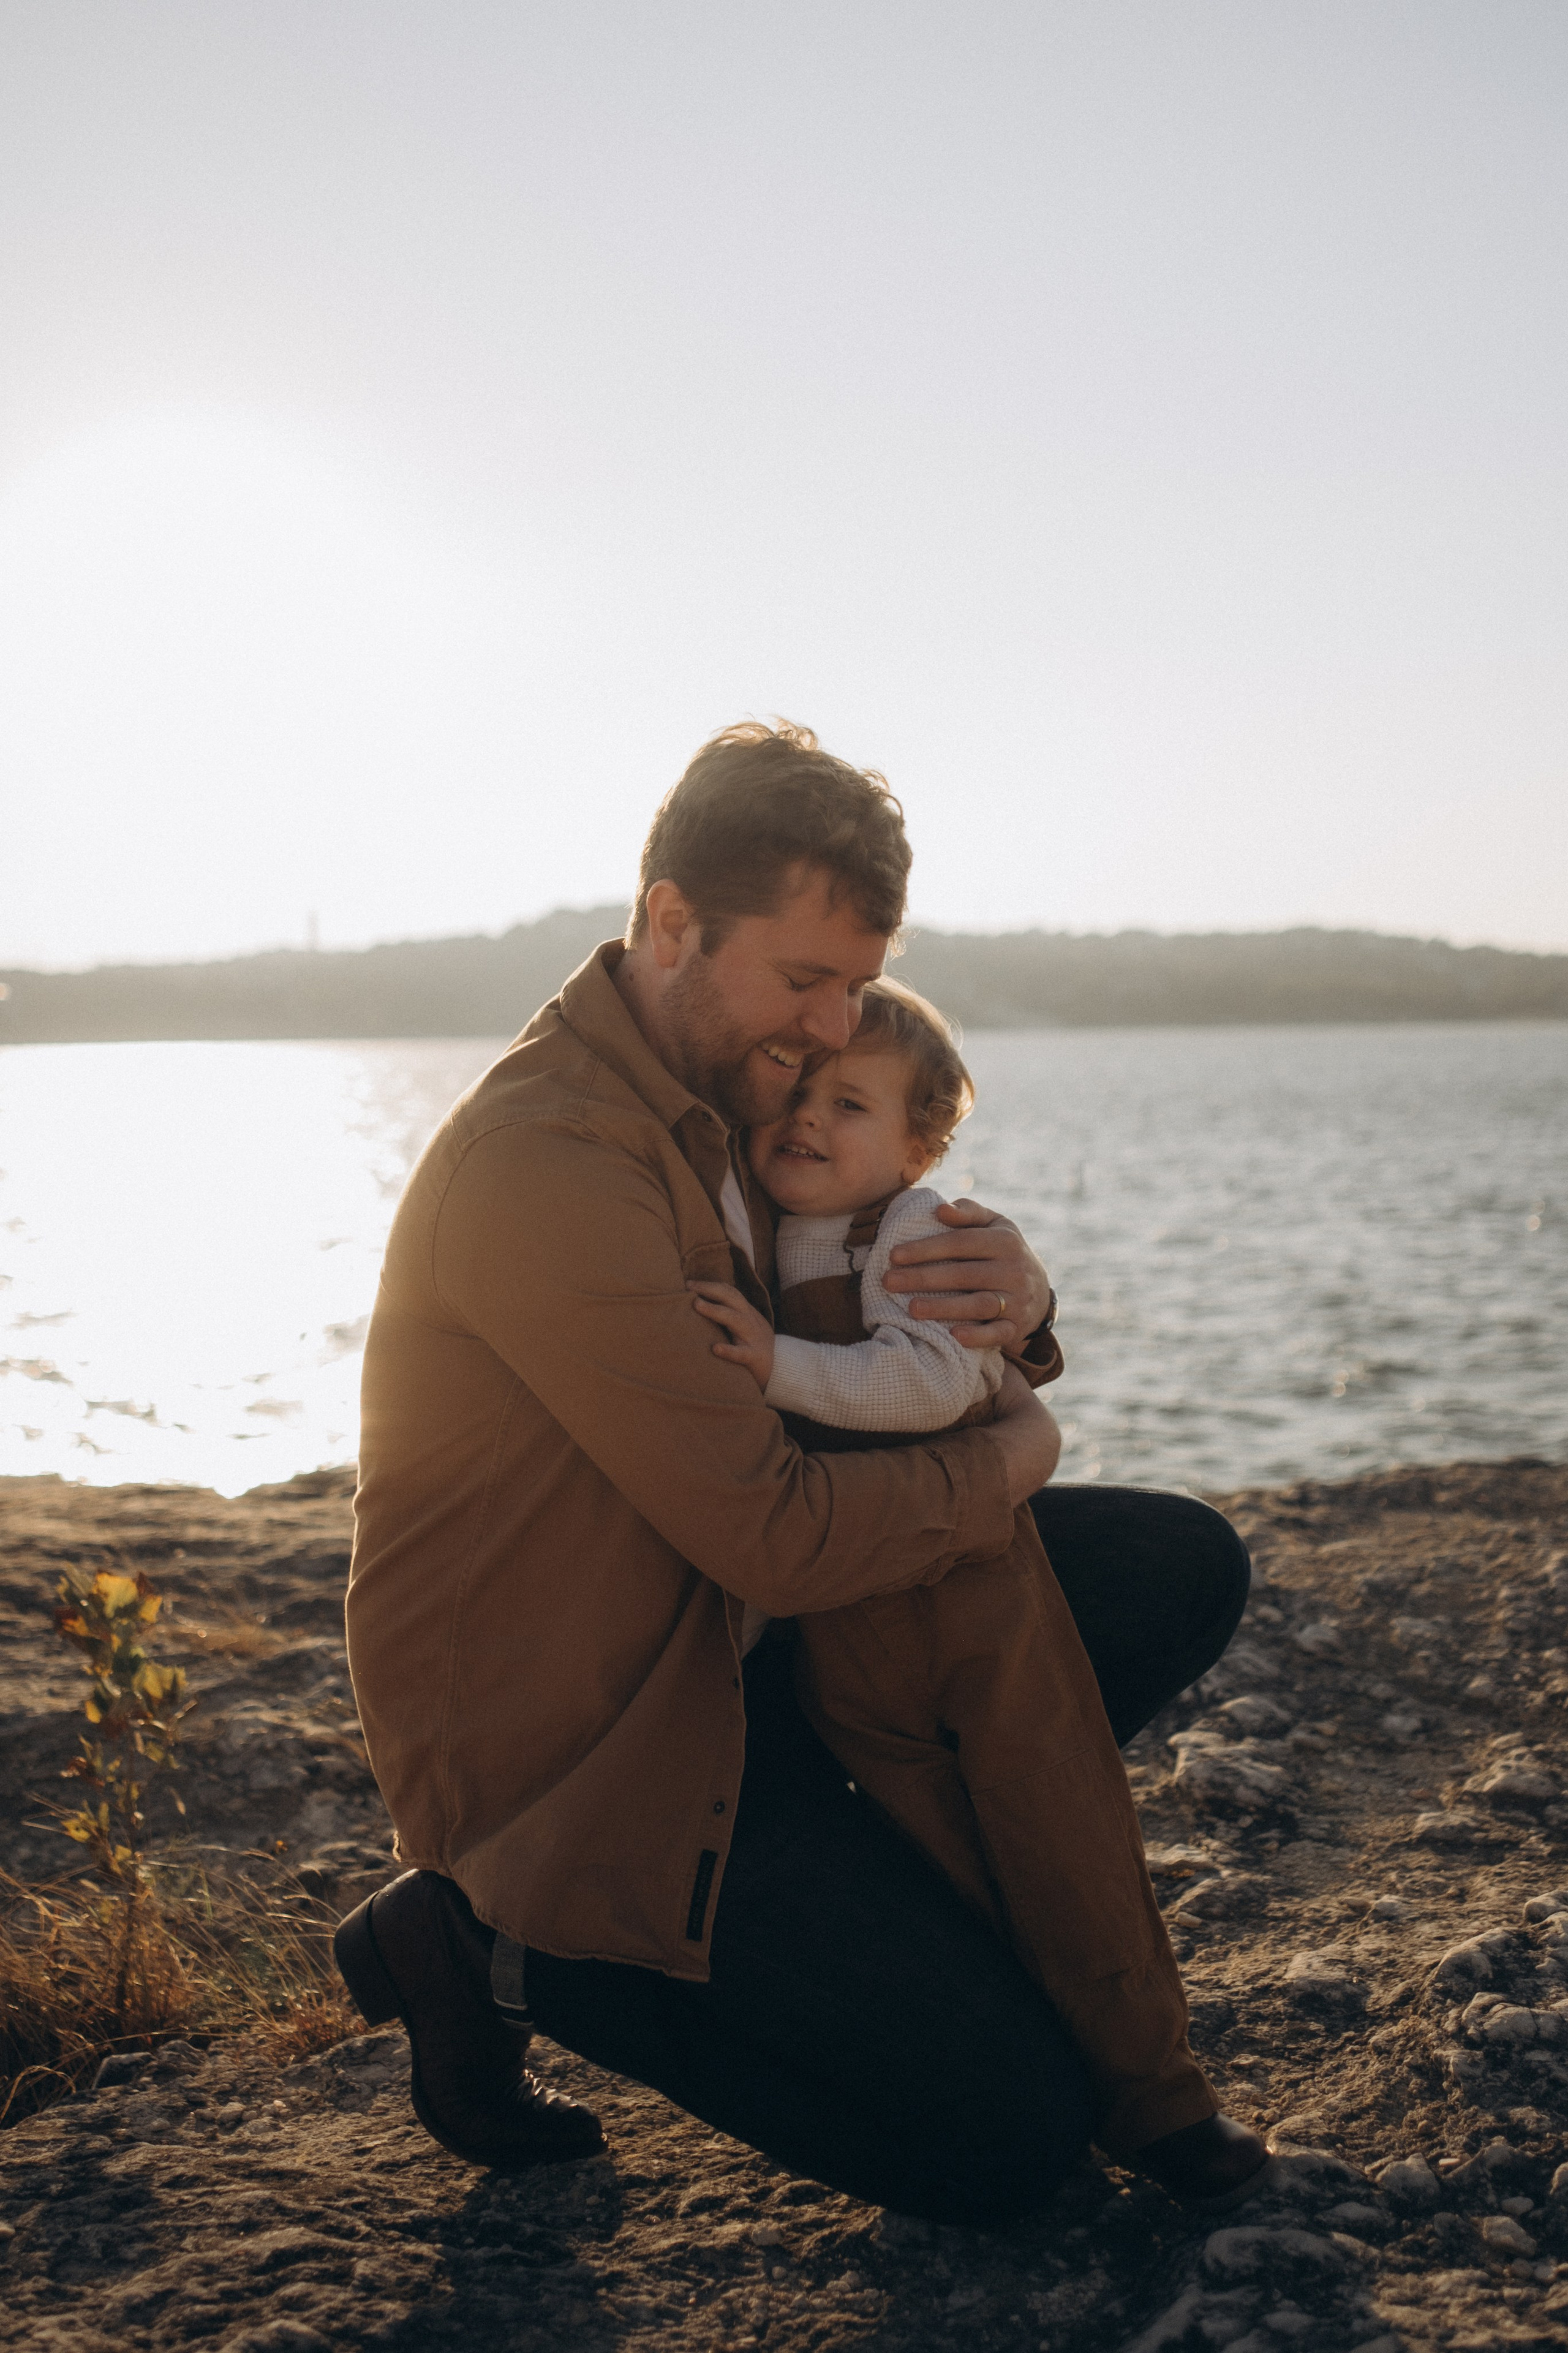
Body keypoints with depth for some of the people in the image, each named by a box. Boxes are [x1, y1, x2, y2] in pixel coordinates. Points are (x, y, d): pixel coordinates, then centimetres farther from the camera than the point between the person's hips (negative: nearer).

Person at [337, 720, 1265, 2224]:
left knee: (1181, 1569, 6)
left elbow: (888, 1350, 13)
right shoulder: (552, 1164, -27)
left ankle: (888, 1888, 10)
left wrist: (1013, 1304, -12)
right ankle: (505, 1949, 1)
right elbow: (778, 1537, -28)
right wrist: (1006, 1465, -10)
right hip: (570, 1745, -9)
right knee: (1013, 2132, -8)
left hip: (724, 1648, 9)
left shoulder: (724, 1099, 5)